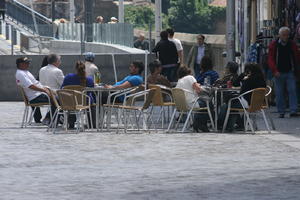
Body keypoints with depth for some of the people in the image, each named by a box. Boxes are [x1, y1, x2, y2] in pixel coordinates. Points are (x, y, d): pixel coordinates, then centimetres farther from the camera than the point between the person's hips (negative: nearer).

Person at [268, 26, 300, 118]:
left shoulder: (292, 44, 7)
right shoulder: (274, 45, 1)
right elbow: (270, 59, -3)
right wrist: (275, 71, -15)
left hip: (290, 72, 1)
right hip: (279, 73, -1)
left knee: (292, 91, -9)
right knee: (279, 93, 1)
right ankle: (281, 112, 7)